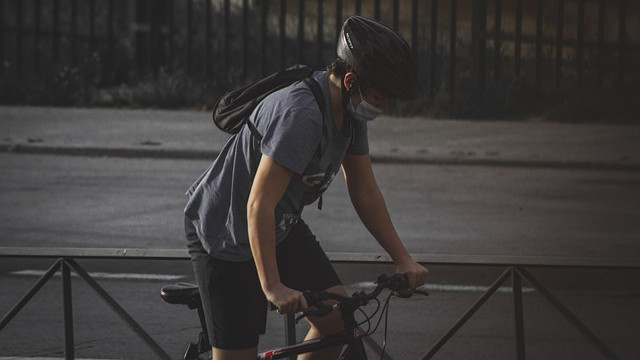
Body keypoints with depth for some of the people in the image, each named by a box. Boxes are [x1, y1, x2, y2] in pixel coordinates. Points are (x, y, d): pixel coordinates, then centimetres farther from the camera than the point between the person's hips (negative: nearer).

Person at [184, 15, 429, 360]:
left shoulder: (350, 111, -5)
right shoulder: (300, 115, -34)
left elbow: (365, 192, 6)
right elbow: (259, 206, -35)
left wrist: (402, 258, 2)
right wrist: (272, 287, -37)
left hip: (282, 225, 8)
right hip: (224, 231, -8)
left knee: (338, 319, -7)